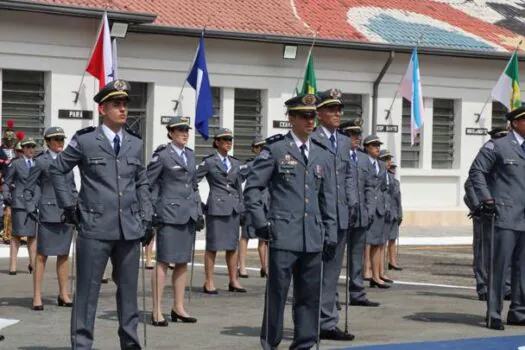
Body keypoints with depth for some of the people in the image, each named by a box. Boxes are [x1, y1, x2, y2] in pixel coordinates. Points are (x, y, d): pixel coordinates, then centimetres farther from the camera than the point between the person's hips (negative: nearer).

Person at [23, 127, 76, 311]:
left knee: (64, 254, 9)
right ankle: (37, 297, 1)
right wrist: (31, 208, -8)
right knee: (42, 255, -2)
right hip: (48, 214, -5)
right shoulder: (41, 161, -2)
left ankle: (63, 295, 16)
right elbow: (28, 188, 0)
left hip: (67, 213, 5)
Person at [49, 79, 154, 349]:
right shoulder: (84, 141, -2)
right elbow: (57, 170, 7)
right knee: (87, 291, -1)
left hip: (130, 229, 4)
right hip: (95, 228, -4)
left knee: (128, 290, 10)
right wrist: (69, 204, 2)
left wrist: (146, 219, 10)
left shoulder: (135, 144, 10)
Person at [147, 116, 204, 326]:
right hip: (169, 214, -7)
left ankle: (178, 307, 16)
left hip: (188, 215, 7)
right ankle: (157, 311, -3)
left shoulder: (190, 155, 14)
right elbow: (146, 184, -7)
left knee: (183, 262, 9)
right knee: (163, 262, -6)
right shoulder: (162, 156, -6)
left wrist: (198, 211, 15)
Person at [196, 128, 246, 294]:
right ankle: (209, 283, 3)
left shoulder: (235, 163, 14)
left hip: (233, 208, 5)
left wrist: (241, 207, 15)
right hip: (216, 207, -5)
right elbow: (193, 181, -4)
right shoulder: (209, 162, -2)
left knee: (232, 246, 7)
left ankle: (233, 281, 13)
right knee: (213, 246, -2)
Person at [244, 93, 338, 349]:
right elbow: (252, 188, 1)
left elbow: (328, 198, 16)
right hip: (283, 235, -4)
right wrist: (260, 223, -7)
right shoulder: (275, 149, 0)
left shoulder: (322, 154, 15)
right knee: (277, 292, -2)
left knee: (309, 295, 7)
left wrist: (331, 234, 11)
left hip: (313, 239, 4)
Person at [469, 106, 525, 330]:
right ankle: (494, 314, 0)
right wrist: (487, 199, -12)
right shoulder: (497, 146, -3)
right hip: (505, 217, -6)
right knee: (500, 266, -5)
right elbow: (476, 172, -5)